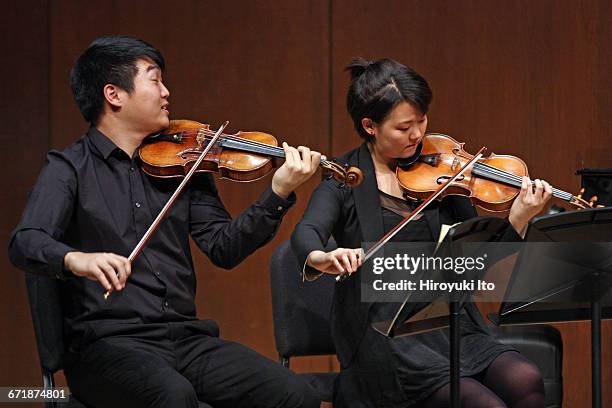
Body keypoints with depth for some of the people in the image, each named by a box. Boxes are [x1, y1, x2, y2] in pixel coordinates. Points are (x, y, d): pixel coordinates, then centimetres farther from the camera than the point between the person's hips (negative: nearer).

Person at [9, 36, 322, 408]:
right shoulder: (70, 168, 1)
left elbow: (223, 248, 7)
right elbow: (24, 243, -15)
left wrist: (279, 194, -6)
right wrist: (74, 259, -36)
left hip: (186, 337, 5)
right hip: (108, 341, -4)